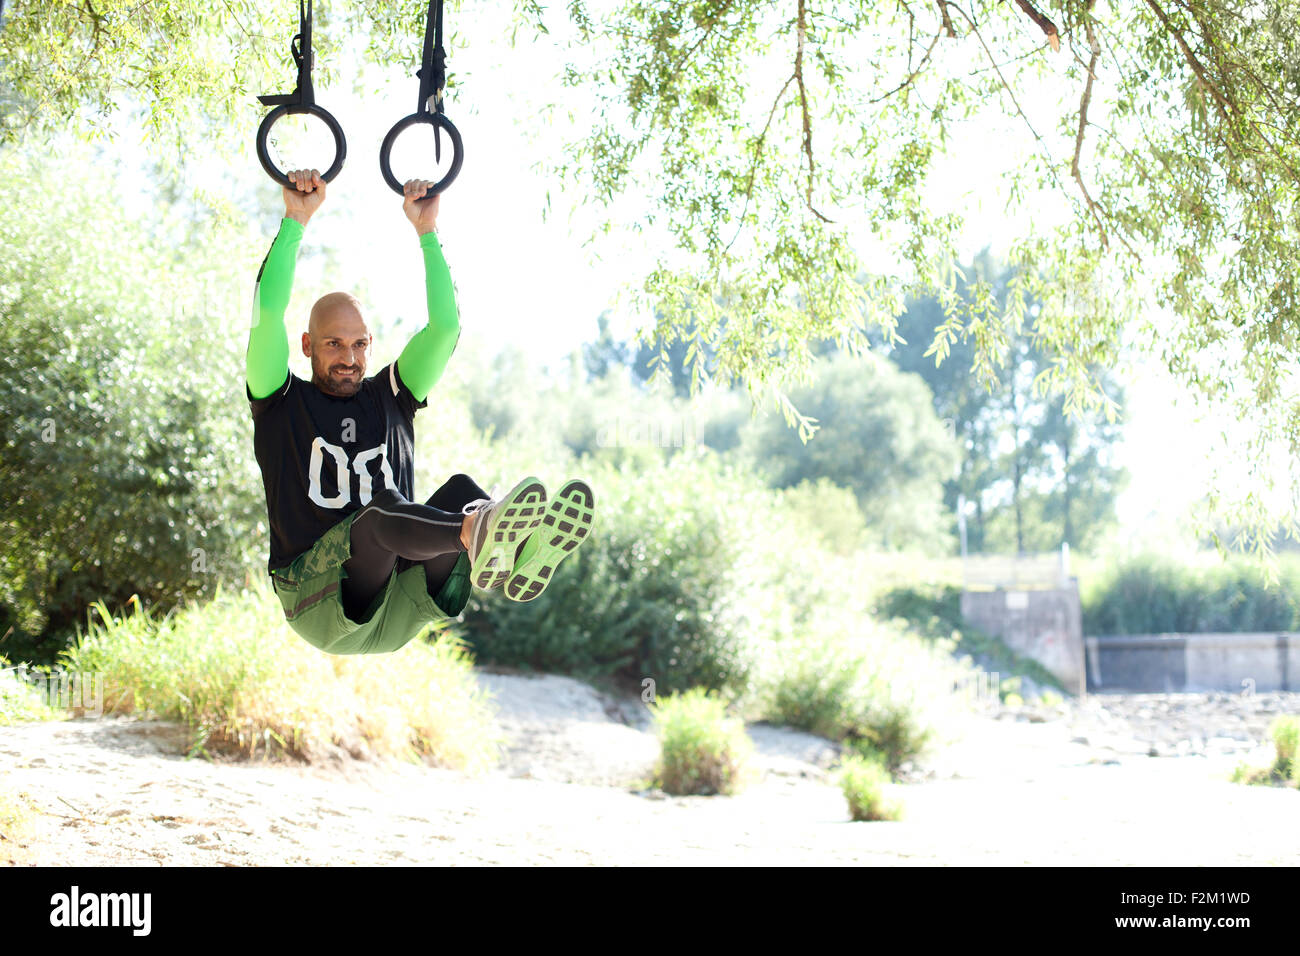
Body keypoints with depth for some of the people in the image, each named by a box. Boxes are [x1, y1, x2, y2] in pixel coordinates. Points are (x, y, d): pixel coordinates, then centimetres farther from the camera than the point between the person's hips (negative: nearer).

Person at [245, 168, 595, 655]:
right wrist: (295, 221, -3)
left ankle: (515, 555, -60)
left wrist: (427, 231, 7)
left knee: (459, 491, -24)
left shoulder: (390, 398, 23)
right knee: (382, 509, -35)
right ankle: (477, 533, -69)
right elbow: (268, 311, -2)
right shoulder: (283, 403, 13)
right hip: (320, 604, -3)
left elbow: (445, 326, 11)